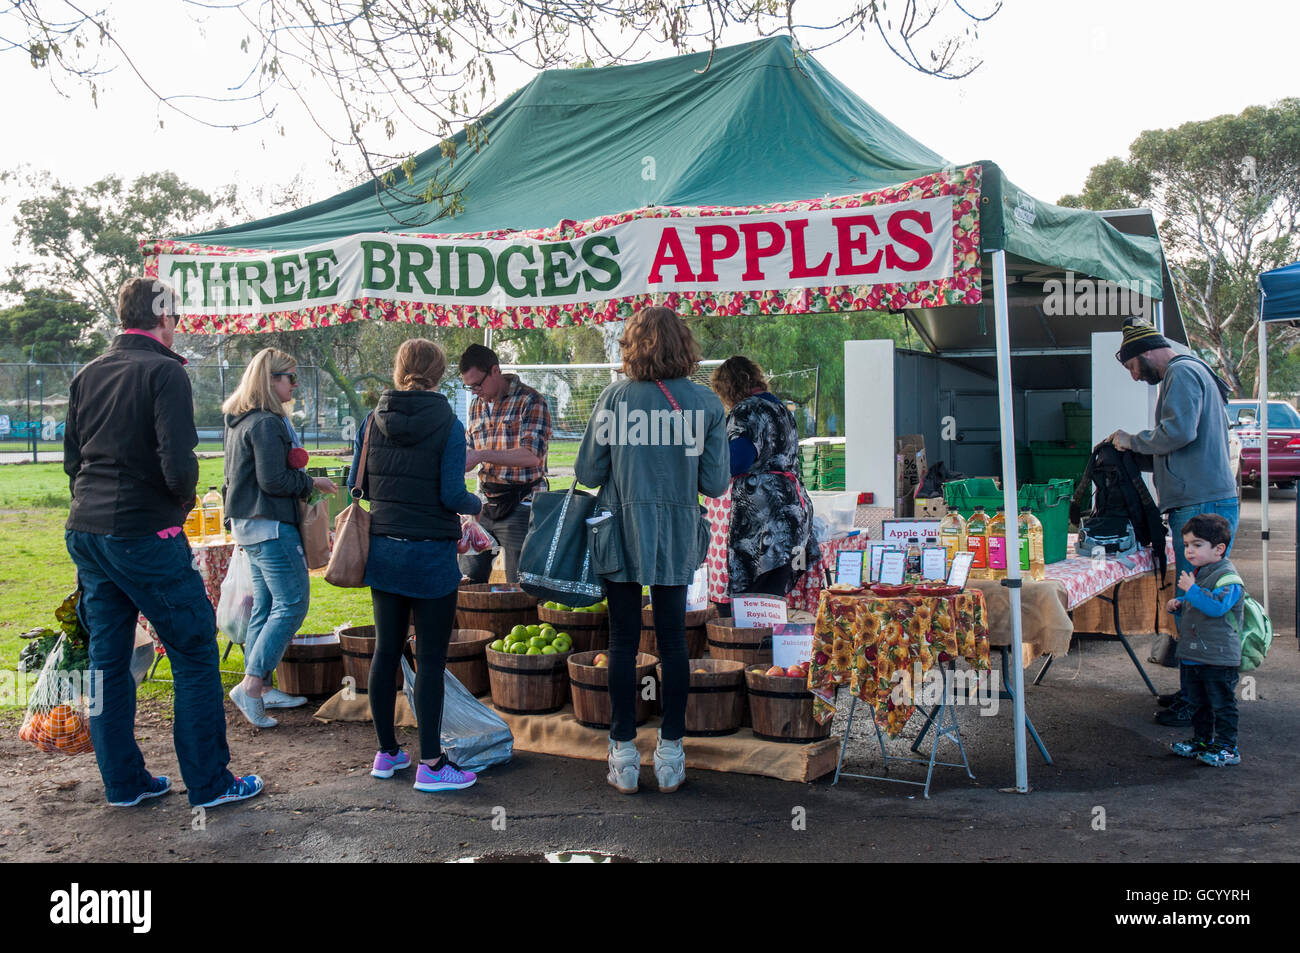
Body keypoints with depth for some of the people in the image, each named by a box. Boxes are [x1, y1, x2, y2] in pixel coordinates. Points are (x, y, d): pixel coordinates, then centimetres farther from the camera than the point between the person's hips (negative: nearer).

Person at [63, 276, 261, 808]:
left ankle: (123, 783, 21)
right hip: (143, 535, -8)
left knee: (108, 659, 12)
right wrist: (185, 499, 0)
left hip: (86, 532, 8)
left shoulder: (87, 375, 11)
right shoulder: (164, 371, -11)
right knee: (195, 653, 2)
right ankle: (209, 783, 7)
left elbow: (72, 458, 15)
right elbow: (178, 464, -19)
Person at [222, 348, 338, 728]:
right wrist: (311, 482, -6)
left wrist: (299, 480, 15)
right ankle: (251, 685, -9)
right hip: (270, 525, -11)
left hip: (250, 524, 11)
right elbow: (273, 481, -20)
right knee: (292, 603, -8)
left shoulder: (239, 420, 15)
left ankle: (261, 688, 19)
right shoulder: (267, 423, -17)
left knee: (265, 607, 14)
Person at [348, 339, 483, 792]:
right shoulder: (448, 425, -11)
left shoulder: (374, 420, 2)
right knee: (430, 659, 1)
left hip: (383, 549, 5)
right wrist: (476, 503, 6)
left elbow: (356, 485, 6)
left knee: (386, 651, 13)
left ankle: (387, 752, 24)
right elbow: (452, 495, -15)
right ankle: (430, 764, 5)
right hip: (431, 553, -5)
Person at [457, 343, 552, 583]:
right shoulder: (477, 406, 13)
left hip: (519, 506, -7)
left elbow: (531, 455, -21)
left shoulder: (530, 402, -10)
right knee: (469, 579, 9)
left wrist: (482, 455, -26)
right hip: (485, 504, 7)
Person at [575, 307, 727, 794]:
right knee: (672, 640, 11)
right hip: (677, 537, 1)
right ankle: (670, 753, 17)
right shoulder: (706, 402, -4)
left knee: (623, 640, 8)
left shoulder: (614, 398, -7)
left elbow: (587, 472, -3)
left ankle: (624, 754, 14)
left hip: (620, 533, -1)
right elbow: (715, 483, -4)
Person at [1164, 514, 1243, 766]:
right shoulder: (1197, 573, 12)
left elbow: (1216, 606, -31)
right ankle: (1201, 740, 30)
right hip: (1191, 655, 9)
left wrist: (1191, 589, -27)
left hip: (1219, 659, -9)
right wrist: (1178, 604, 8)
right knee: (1198, 703, 18)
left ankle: (1227, 748, 10)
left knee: (1222, 705, 1)